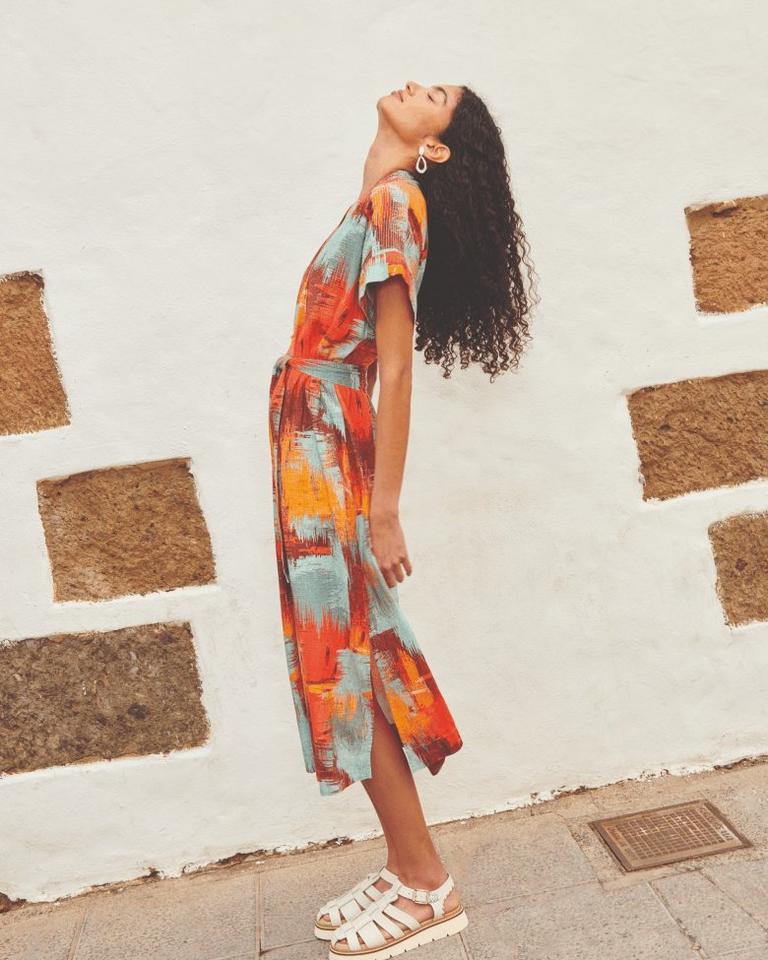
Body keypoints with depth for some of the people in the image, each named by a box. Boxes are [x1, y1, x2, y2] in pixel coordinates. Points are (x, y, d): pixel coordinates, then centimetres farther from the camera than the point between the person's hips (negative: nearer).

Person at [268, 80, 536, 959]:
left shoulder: (396, 201, -8)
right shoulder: (376, 207, 17)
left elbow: (395, 368, -15)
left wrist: (383, 509, -17)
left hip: (329, 463, -8)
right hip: (313, 459, 8)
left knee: (347, 669, -2)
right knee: (345, 668, 11)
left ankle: (424, 889, 14)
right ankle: (408, 869, 25)